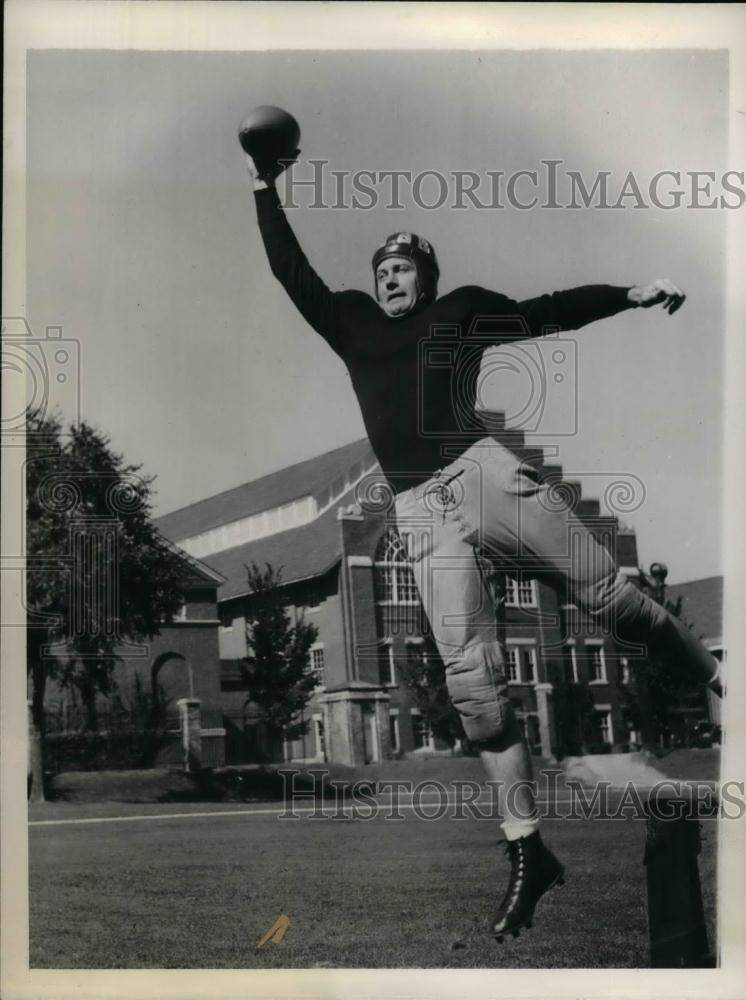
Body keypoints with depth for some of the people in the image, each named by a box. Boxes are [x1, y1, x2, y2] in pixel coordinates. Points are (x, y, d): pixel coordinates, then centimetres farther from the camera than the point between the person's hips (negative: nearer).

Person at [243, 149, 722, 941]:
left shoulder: (459, 311, 17)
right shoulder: (352, 325, 22)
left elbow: (546, 312, 18)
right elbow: (292, 273, 22)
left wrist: (630, 295, 10)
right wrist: (265, 190, 19)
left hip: (483, 473, -1)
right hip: (420, 513, 1)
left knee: (607, 593, -4)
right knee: (471, 683, -5)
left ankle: (717, 682, 22)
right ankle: (527, 852, 1)